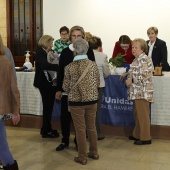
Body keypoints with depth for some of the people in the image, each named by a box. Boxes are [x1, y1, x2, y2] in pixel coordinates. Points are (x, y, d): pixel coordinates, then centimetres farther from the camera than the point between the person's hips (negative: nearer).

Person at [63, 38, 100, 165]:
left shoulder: (69, 67, -10)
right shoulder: (93, 64, -6)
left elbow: (66, 87, -3)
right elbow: (98, 83, 3)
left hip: (76, 101, -2)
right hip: (91, 100, 2)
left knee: (80, 129, 6)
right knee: (92, 127, 17)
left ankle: (82, 157, 15)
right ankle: (94, 152, 29)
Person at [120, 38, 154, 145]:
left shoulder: (143, 59, -16)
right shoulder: (137, 59, 15)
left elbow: (144, 76, -23)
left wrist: (131, 80, -17)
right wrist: (127, 74, 18)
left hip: (142, 92, -10)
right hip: (137, 92, 10)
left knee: (143, 115, -4)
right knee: (138, 114, 16)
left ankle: (145, 138, 3)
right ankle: (137, 135, 27)